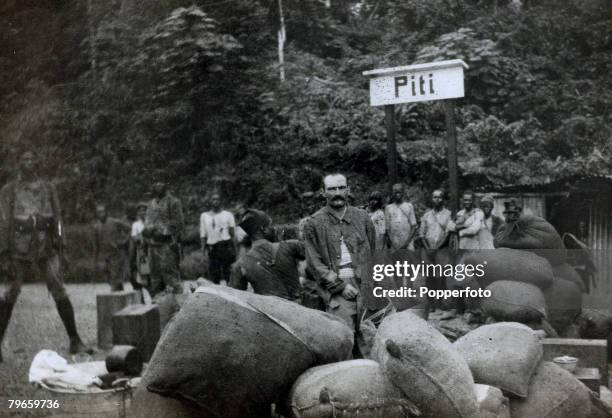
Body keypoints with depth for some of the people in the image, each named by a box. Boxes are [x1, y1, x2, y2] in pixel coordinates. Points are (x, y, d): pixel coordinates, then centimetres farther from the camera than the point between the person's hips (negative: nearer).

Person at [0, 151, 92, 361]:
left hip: (45, 247, 1)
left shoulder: (48, 188, 10)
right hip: (20, 248, -1)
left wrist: (59, 249, 7)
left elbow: (57, 219, 12)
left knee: (59, 291, -8)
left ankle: (75, 340, -3)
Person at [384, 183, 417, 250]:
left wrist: (407, 241, -6)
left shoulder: (409, 206, 9)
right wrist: (392, 244, -5)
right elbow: (387, 228, 7)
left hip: (407, 245, 0)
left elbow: (414, 226, 5)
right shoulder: (388, 208, 10)